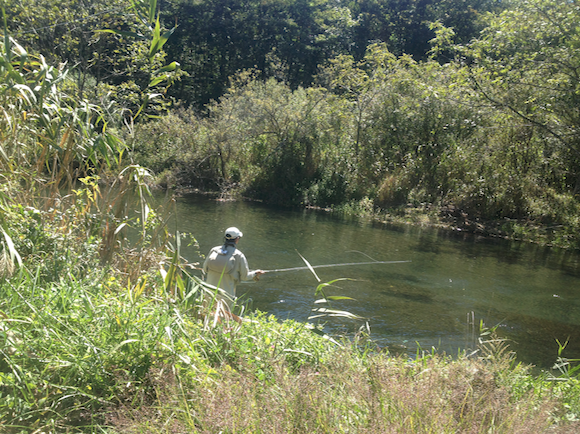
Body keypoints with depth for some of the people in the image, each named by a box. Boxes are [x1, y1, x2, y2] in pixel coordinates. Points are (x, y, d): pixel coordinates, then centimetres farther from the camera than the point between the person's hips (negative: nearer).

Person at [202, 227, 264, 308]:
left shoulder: (214, 250, -1)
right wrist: (255, 273, 18)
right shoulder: (238, 255, -10)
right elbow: (245, 276, -1)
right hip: (226, 293, -3)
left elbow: (205, 268, 8)